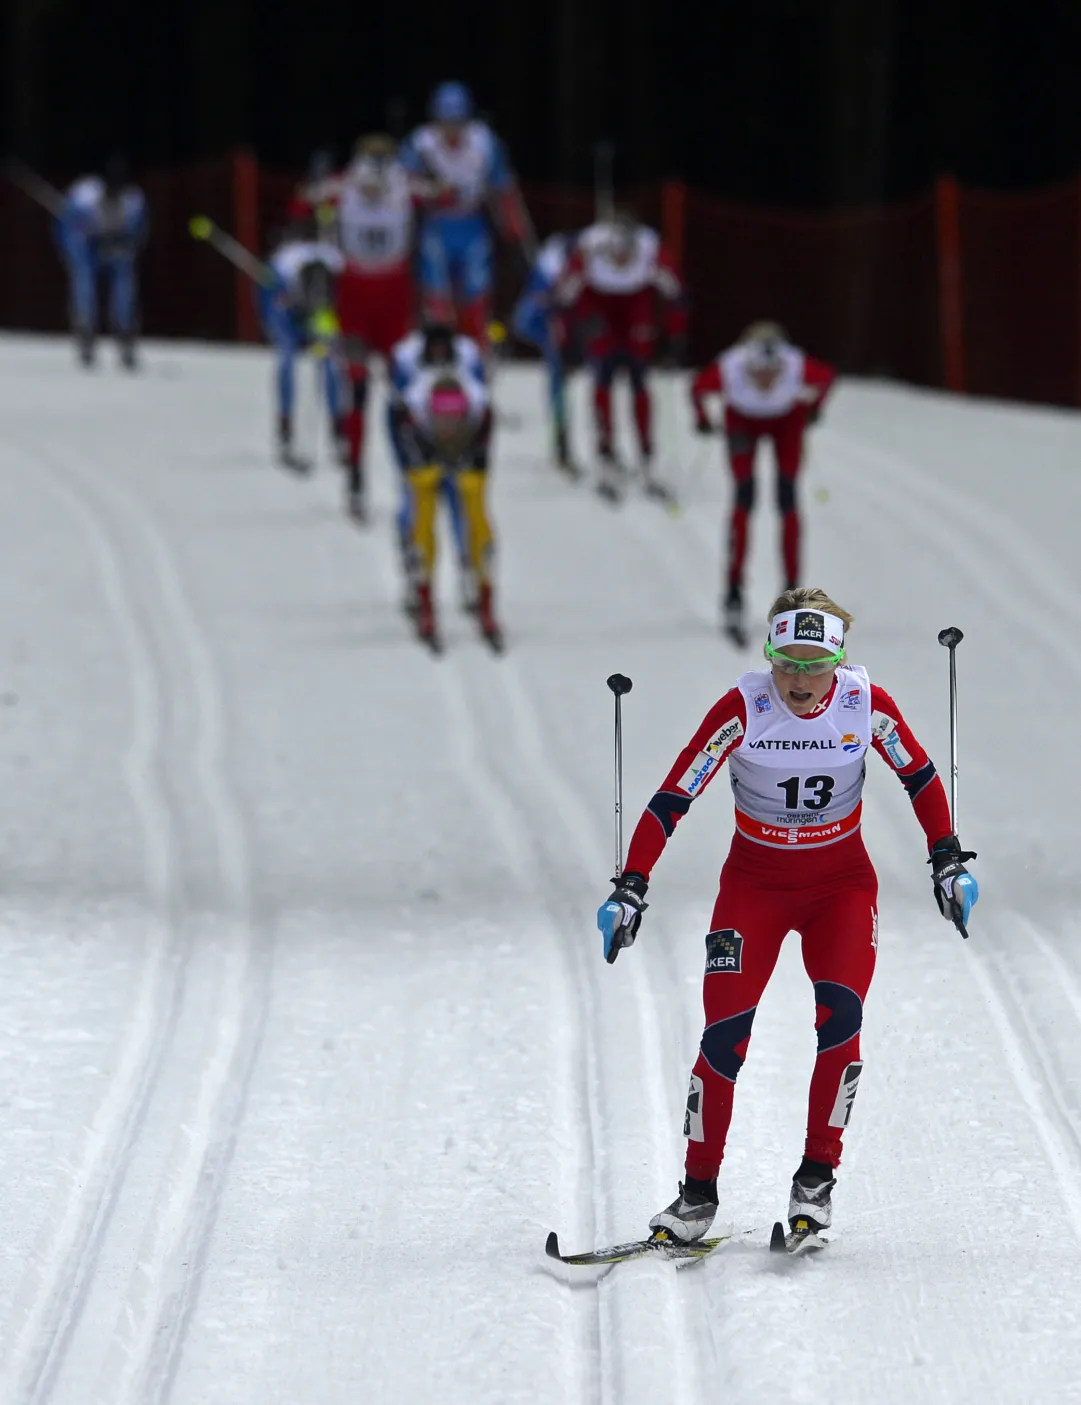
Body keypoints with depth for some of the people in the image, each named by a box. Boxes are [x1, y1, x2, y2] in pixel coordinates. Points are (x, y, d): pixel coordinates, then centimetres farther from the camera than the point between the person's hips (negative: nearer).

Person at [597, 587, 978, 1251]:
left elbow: (920, 777, 3)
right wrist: (631, 890, -22)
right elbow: (674, 797, -18)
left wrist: (948, 862, 3)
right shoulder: (743, 708, -20)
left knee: (840, 1014, -21)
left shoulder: (867, 704, -15)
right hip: (755, 882, -1)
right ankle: (699, 1192, 0)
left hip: (842, 884, 1)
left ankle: (817, 1177, -9)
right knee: (726, 1030, -12)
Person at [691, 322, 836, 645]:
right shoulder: (729, 369, -38)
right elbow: (698, 388, -17)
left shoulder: (798, 367, -37)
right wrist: (702, 419, -6)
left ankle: (792, 591, -4)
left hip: (788, 421, 0)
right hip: (743, 421, 0)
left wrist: (814, 408, -1)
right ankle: (734, 592, -9)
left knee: (787, 499, -8)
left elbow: (828, 376, -14)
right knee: (744, 497, -11)